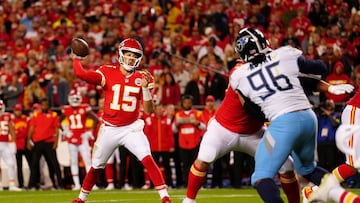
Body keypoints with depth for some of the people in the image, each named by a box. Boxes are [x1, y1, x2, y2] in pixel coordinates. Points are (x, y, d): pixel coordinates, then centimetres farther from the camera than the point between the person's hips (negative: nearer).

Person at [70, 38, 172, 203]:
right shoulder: (108, 72, -6)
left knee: (147, 159, -21)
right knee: (96, 166, 12)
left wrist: (145, 87, -18)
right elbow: (81, 74, -20)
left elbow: (149, 110, -6)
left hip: (131, 128, 0)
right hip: (109, 129, 1)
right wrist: (76, 58, -7)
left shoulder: (142, 78, -2)